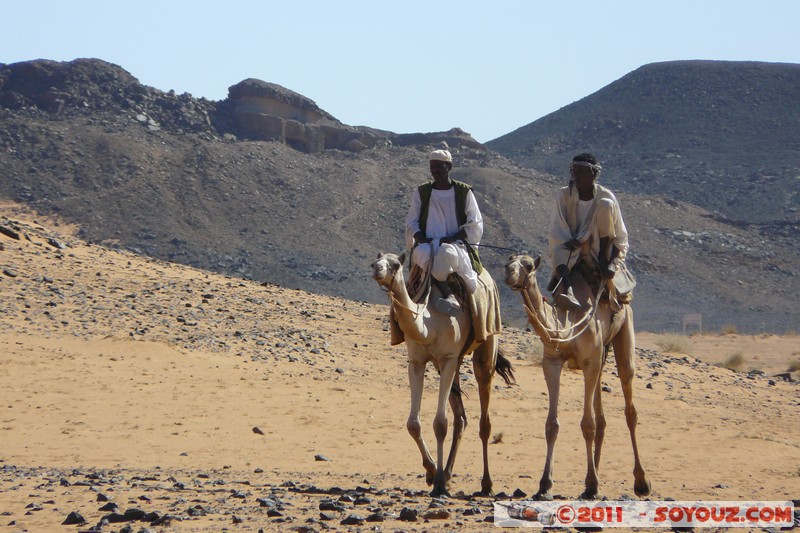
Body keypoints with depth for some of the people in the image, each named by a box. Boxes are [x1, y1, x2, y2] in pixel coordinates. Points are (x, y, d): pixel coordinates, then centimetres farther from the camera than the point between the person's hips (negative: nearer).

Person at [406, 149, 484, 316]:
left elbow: (475, 226, 3)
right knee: (423, 253, -37)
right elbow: (411, 222, 13)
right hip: (427, 244, 2)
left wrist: (450, 239, -11)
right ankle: (448, 294, -39)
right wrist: (422, 239, -9)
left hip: (456, 244, -2)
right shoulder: (421, 192, 12)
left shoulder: (464, 192, 6)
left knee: (447, 252, -41)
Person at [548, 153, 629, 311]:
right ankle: (565, 290, -62)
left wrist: (612, 264, -20)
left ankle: (603, 261, -19)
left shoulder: (606, 196, -3)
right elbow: (558, 230, -9)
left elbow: (621, 237, -4)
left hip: (597, 249, 0)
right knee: (559, 250, -36)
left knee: (606, 204, -19)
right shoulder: (564, 195, -2)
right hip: (571, 248, 0)